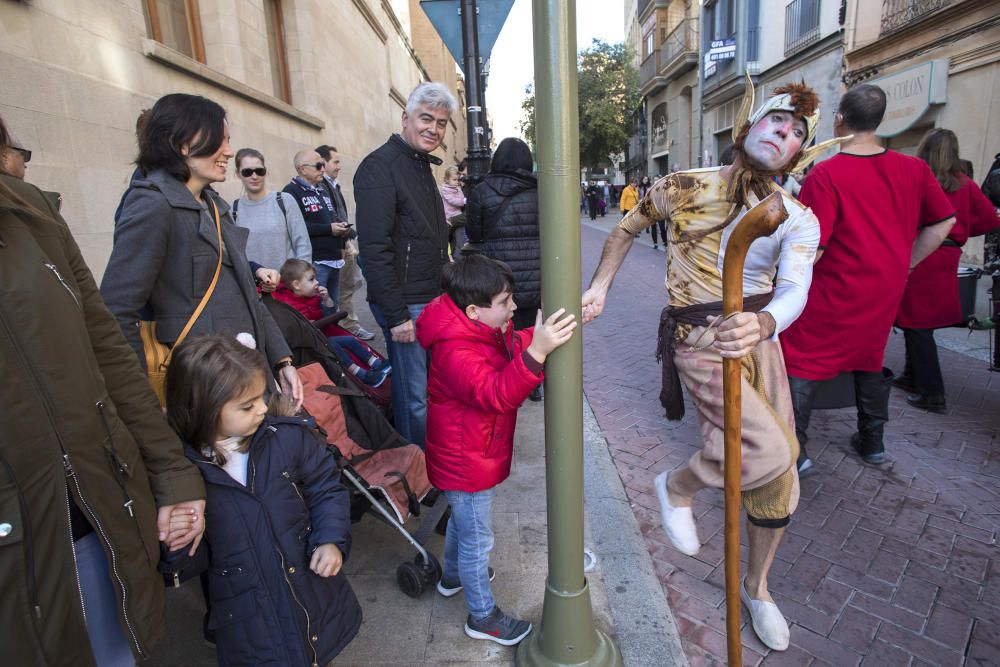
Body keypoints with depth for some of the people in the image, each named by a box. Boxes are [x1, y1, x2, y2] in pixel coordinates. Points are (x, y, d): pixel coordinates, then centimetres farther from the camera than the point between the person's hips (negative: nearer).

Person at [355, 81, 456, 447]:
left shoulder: (422, 165, 16)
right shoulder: (381, 166, -14)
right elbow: (375, 247, -21)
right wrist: (396, 315, -22)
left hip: (432, 300, 9)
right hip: (406, 306, -9)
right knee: (413, 398, 0)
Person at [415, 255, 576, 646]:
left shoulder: (486, 330, -3)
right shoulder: (455, 352, -33)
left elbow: (516, 345, 8)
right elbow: (496, 393, -46)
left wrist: (547, 333, -8)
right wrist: (537, 351, -58)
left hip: (475, 455, 10)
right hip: (467, 464, -10)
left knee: (463, 520, 31)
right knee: (478, 539, 10)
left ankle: (454, 575, 57)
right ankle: (482, 617, 33)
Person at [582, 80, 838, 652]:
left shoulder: (798, 219, 2)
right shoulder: (687, 187, -3)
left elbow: (795, 289, -16)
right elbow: (627, 228, 12)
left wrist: (763, 323, -39)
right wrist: (601, 287, 2)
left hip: (761, 338, 5)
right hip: (699, 340, -4)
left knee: (781, 480, 8)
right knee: (772, 454, -22)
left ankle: (757, 588, 34)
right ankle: (676, 487, 8)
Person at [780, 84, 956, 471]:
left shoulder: (826, 174, -19)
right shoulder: (913, 169, 1)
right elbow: (943, 223, 9)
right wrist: (903, 264, 14)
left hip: (835, 292, -6)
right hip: (885, 293, 6)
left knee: (801, 365, 3)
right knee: (868, 359, 22)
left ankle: (794, 450, 3)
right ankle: (872, 443, 34)